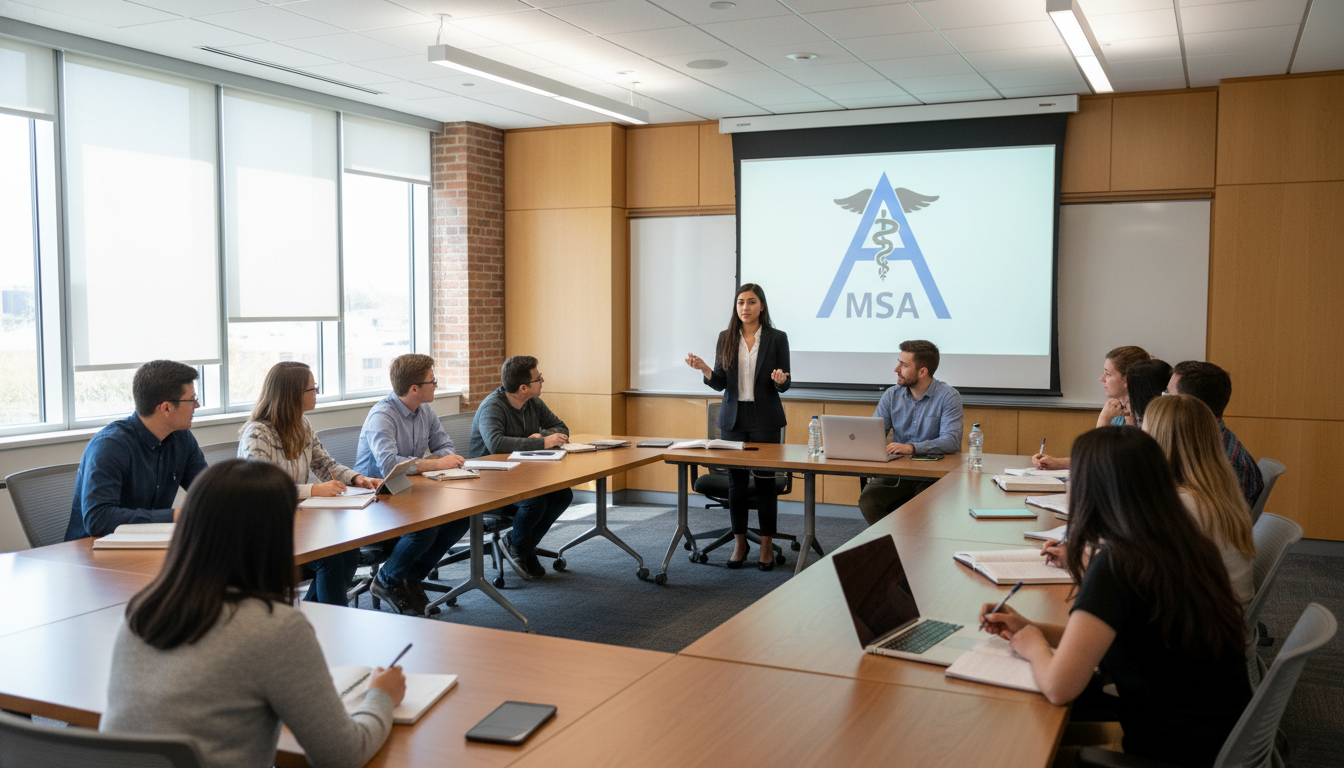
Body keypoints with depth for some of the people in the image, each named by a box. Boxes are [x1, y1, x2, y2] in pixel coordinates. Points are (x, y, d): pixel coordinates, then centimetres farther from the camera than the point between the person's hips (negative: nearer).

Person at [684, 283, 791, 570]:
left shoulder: (777, 338, -1)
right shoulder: (726, 338, 6)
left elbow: (784, 385, 0)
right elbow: (720, 383, 5)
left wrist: (780, 380, -22)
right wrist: (703, 368, -13)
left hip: (765, 419, -2)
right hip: (733, 418, 2)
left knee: (765, 480, 0)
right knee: (736, 480, 5)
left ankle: (767, 545, 11)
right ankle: (740, 543, 19)